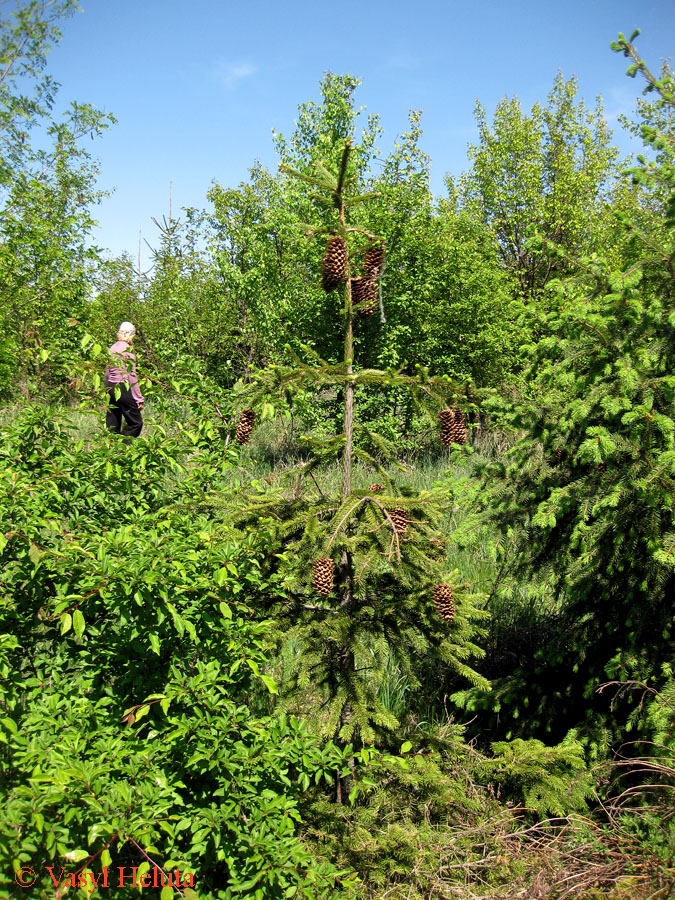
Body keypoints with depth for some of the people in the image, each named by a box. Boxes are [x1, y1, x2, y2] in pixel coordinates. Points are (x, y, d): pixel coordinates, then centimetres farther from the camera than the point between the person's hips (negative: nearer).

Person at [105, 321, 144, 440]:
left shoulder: (111, 348, 10)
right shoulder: (128, 350, -10)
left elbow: (107, 372, 15)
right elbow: (131, 376, -13)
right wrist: (139, 398, -10)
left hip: (110, 387, 7)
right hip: (123, 388, -7)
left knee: (112, 425, 11)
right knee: (136, 422, -1)